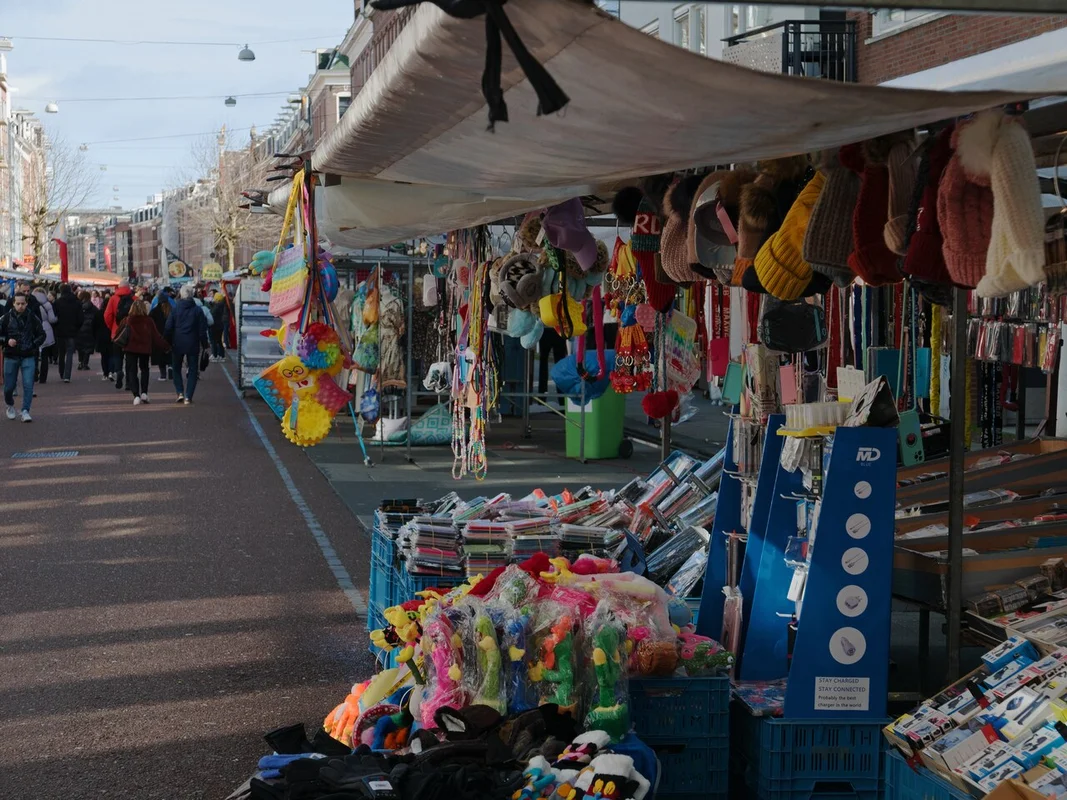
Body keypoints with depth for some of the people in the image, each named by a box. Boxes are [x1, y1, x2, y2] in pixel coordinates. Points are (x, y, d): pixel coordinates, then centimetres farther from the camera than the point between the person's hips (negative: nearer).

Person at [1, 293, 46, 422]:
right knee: (9, 386, 8)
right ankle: (10, 406, 34)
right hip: (11, 356, 1)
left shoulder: (32, 318, -2)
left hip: (28, 356, -1)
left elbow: (41, 335, 9)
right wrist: (7, 341, -14)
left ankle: (25, 411, -5)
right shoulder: (6, 318, -3)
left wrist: (34, 345, -4)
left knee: (28, 385, -11)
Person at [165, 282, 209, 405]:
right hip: (193, 344, 0)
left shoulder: (175, 309, -3)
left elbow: (168, 328, -1)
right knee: (193, 370, 7)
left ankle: (180, 392, 1)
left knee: (176, 368, 16)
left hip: (177, 344, 0)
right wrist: (204, 344, 6)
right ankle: (188, 397, -2)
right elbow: (202, 330, -2)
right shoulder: (198, 310, -4)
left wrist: (168, 343, 7)